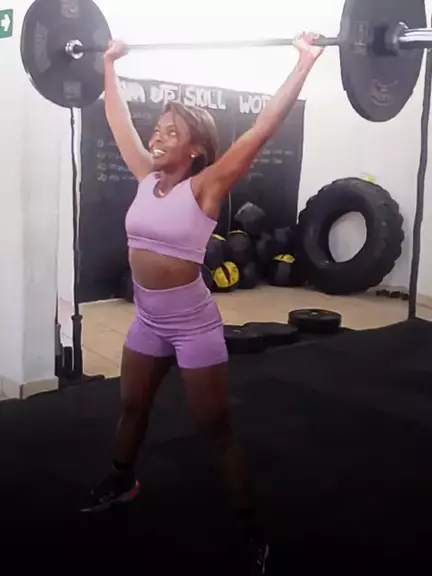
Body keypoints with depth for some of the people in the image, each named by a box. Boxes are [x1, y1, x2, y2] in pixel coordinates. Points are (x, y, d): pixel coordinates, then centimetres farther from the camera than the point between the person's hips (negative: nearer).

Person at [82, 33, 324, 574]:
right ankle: (121, 481, 53)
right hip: (147, 320, 6)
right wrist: (109, 64, 23)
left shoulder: (205, 187, -14)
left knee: (215, 429, 2)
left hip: (194, 323, -6)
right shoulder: (148, 177, 1)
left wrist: (304, 64, -23)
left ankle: (252, 532, 18)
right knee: (131, 407, 26)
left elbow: (262, 129, -21)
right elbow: (119, 119, 14)